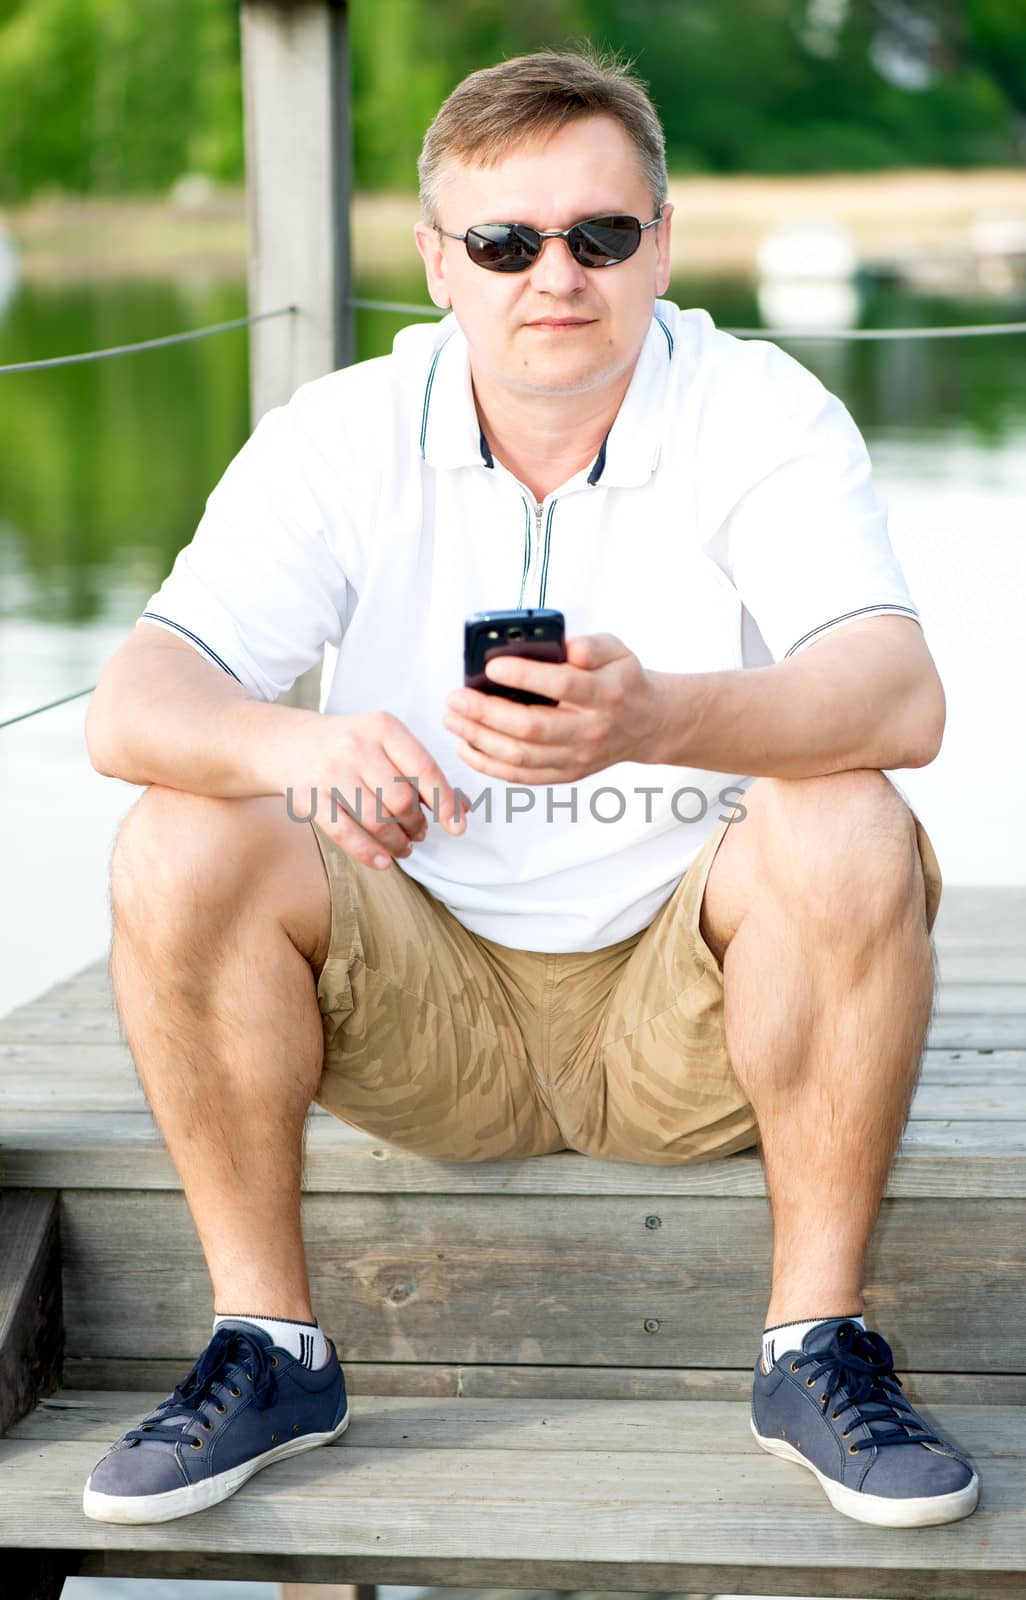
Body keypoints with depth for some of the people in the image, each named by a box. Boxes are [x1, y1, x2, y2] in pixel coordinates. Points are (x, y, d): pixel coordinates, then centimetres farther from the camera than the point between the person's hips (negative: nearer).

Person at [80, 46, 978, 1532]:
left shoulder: (761, 414, -9)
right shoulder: (343, 437, -4)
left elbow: (901, 696, -27)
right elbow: (132, 704, -15)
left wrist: (660, 716, -48)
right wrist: (297, 747, -39)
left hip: (691, 1011, -1)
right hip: (428, 1006, 2)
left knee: (851, 833, -29)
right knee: (180, 847, -21)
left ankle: (817, 1347, -16)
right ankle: (269, 1346, -8)